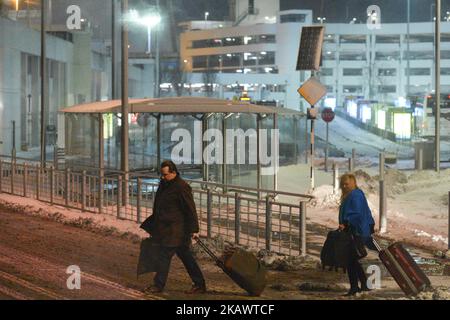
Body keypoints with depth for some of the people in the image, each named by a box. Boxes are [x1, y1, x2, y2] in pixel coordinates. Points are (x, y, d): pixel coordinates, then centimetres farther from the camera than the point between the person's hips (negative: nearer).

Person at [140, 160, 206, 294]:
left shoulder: (181, 187, -16)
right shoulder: (164, 185, 12)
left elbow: (190, 209, -17)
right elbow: (159, 208, 23)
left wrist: (194, 229, -19)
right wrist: (152, 225, 27)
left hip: (175, 230, -9)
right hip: (165, 228, 9)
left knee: (165, 255, -4)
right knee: (185, 256, 11)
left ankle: (158, 285, 7)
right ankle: (199, 284, 16)